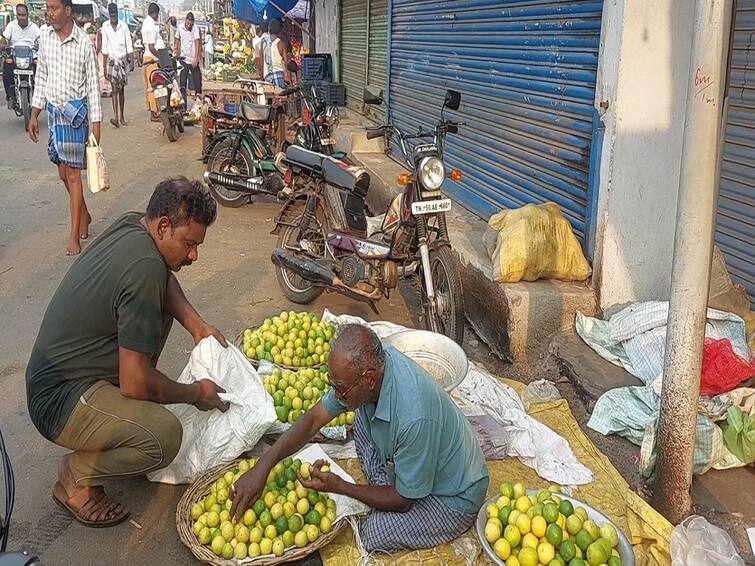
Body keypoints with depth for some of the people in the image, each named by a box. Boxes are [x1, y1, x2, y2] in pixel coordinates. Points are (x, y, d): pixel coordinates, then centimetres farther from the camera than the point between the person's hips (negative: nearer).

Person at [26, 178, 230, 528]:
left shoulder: (132, 224, -2)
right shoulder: (144, 269, -28)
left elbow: (165, 279, 19)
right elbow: (135, 384, -27)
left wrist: (195, 324, 2)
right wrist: (195, 394, -10)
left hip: (57, 370, 10)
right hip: (59, 401, -10)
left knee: (160, 310, 14)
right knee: (164, 435, -31)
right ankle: (76, 475, -3)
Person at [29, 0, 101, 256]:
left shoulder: (84, 43, -12)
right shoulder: (45, 37, 4)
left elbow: (93, 85, -8)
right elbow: (41, 78, 11)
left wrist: (96, 123, -10)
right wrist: (34, 114, 10)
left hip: (75, 111, -5)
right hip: (52, 110, 6)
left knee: (73, 172, -5)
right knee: (63, 172, 13)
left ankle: (75, 235, 0)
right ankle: (84, 215, 35)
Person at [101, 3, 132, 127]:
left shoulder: (123, 25, -1)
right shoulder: (105, 26, 0)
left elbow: (129, 44, 1)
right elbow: (104, 47, 1)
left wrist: (131, 60, -8)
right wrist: (104, 66, 0)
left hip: (123, 60, 1)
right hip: (112, 60, -1)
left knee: (121, 89, 9)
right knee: (115, 89, -12)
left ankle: (121, 116, 18)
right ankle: (116, 117, -20)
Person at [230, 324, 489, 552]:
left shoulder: (414, 417, -40)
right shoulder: (368, 363, -19)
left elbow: (403, 500, -23)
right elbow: (315, 418, -7)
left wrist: (338, 486, -17)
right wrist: (262, 467, -15)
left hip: (454, 496, -7)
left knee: (375, 533, -23)